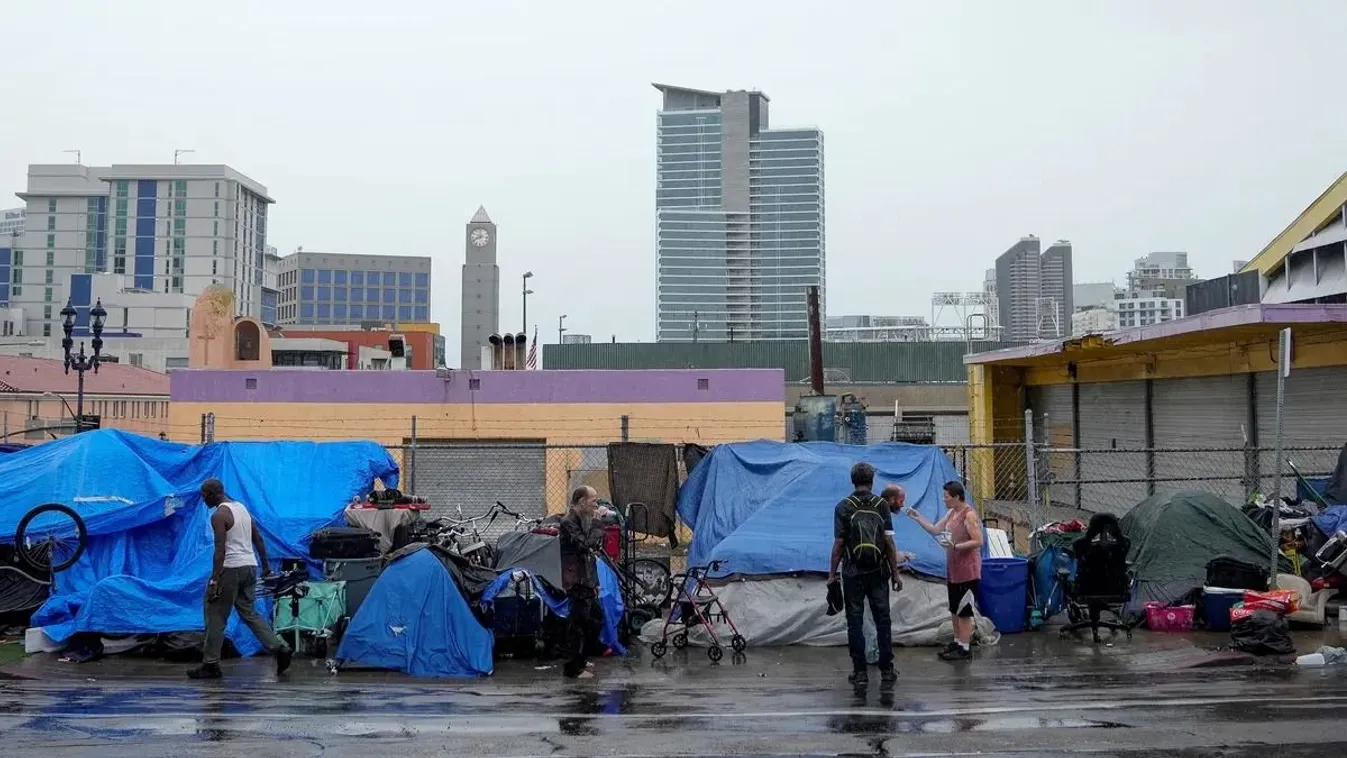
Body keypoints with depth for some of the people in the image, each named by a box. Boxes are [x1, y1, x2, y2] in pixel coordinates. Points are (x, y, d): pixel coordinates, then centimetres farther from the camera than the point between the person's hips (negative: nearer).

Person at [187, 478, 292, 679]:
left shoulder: (218, 515, -11)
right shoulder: (242, 508, 15)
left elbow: (220, 550, -19)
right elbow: (258, 539, 17)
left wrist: (214, 580, -20)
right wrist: (266, 565, 23)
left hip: (231, 569, -8)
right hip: (250, 566, 8)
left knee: (216, 617, 2)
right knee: (249, 614, 13)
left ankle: (210, 664, 7)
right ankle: (279, 648, 1)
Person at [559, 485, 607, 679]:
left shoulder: (582, 520, 16)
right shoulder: (568, 522, -14)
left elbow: (594, 547, 22)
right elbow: (586, 545, -25)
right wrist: (597, 522, -17)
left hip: (586, 580, 10)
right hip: (576, 581, -10)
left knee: (596, 619, 16)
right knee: (578, 623, -6)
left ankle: (580, 659, 28)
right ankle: (573, 668, 2)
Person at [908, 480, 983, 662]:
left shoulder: (969, 515, -16)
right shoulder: (951, 513, 12)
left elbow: (978, 541, -21)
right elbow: (936, 530, 17)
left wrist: (955, 546, -25)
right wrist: (917, 518, 9)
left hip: (967, 571, -9)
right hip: (953, 569, 9)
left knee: (964, 610, -4)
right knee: (954, 609, 17)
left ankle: (965, 649, 1)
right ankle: (957, 642, 28)